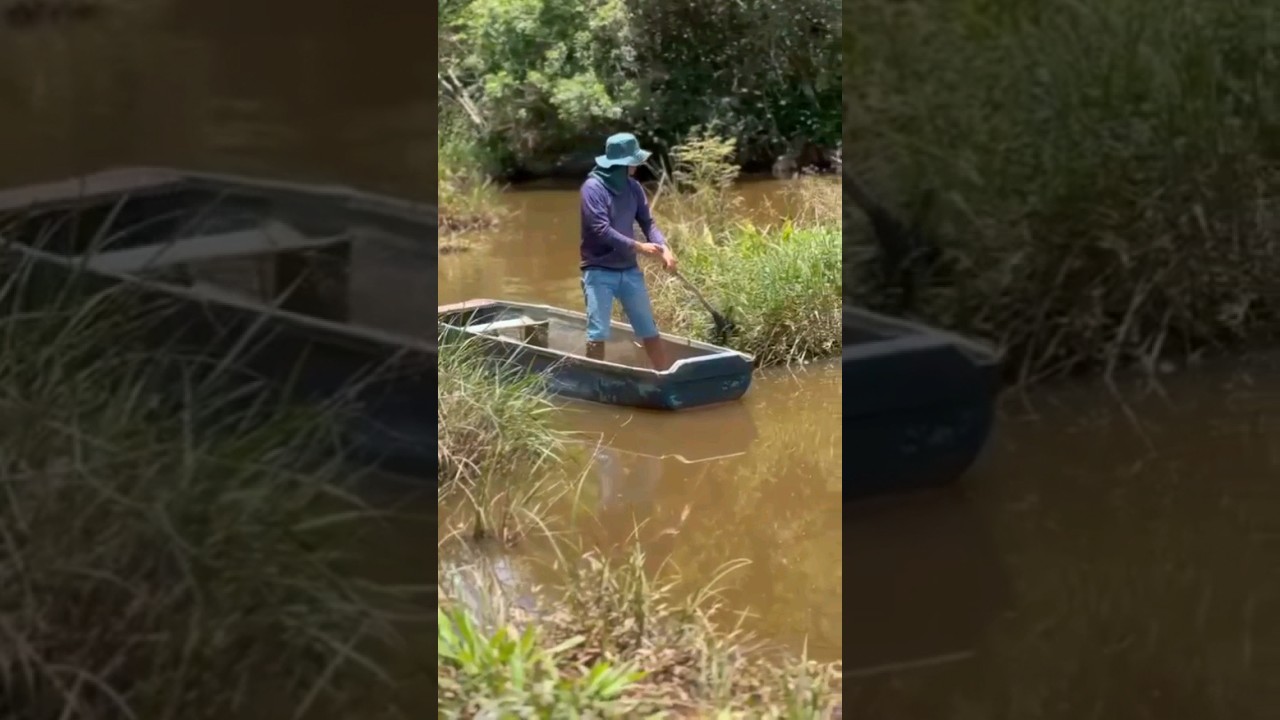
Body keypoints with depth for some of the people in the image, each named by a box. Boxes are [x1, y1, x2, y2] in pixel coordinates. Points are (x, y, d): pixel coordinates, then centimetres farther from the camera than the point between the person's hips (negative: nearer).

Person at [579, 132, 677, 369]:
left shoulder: (633, 187, 5)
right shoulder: (593, 188, -15)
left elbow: (647, 222, 4)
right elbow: (602, 230, -22)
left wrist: (663, 247, -15)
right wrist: (639, 247, -22)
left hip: (630, 270, 6)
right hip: (600, 272, -6)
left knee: (649, 331, 11)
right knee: (597, 334, -6)